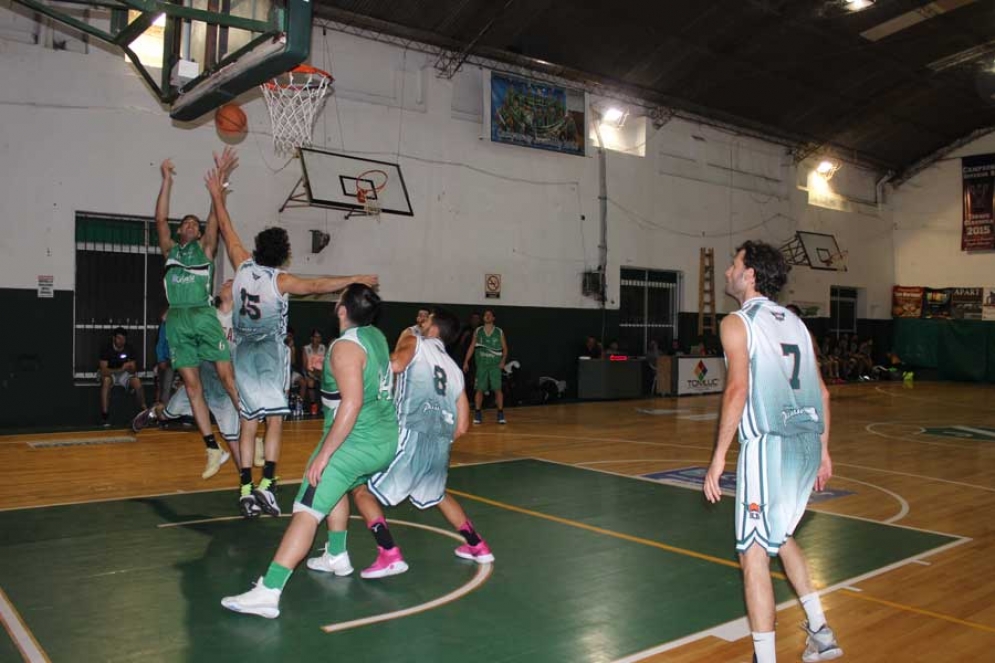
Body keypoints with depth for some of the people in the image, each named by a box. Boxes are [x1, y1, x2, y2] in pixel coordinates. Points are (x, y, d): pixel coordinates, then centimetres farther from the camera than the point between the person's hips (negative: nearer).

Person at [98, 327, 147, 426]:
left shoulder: (129, 348, -9)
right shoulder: (106, 348, -17)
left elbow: (133, 370, -7)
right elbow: (103, 370, -25)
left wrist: (129, 368, -32)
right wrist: (120, 369, -39)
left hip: (124, 374, 2)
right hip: (110, 374, -2)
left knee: (137, 381, -29)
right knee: (106, 380, -37)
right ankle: (105, 416, -38)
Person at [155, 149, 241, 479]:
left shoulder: (205, 247, 13)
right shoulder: (170, 249, 20)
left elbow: (215, 216, 3)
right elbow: (160, 219, 10)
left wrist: (220, 177, -5)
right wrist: (167, 181, 8)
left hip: (204, 317, -3)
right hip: (177, 321, 3)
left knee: (228, 377, -7)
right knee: (192, 386, 2)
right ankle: (213, 448, 6)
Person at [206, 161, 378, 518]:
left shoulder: (243, 267, 0)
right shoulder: (280, 280, -11)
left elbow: (226, 229, 10)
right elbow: (318, 285, -18)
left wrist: (217, 195, 20)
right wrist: (356, 279, -13)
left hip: (244, 352, 4)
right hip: (271, 351, -4)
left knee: (248, 423, 6)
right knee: (274, 421, -2)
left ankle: (246, 489, 4)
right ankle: (266, 485, -12)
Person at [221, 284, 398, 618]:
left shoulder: (345, 346, -16)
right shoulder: (377, 336, 9)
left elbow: (352, 403, -26)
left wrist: (324, 453, -24)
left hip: (355, 442, -9)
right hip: (387, 441, 9)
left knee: (307, 511, -12)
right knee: (337, 488, 32)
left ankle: (268, 592, -19)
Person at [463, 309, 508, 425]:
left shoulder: (499, 332, 3)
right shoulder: (478, 331, 6)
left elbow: (505, 348, 6)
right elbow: (472, 347, 8)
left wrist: (503, 360, -10)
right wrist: (466, 362, 2)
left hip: (495, 365, -1)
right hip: (481, 364, 1)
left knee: (498, 389, -4)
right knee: (479, 389, 2)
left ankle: (500, 414, 3)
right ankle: (477, 414, 10)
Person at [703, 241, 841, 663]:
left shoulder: (737, 323, -4)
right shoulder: (795, 322, 16)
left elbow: (737, 389, -16)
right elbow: (822, 393, 15)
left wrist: (719, 457, -14)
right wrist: (822, 450, 22)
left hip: (767, 446, -8)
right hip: (808, 443, 8)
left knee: (754, 553, 1)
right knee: (779, 534, 27)